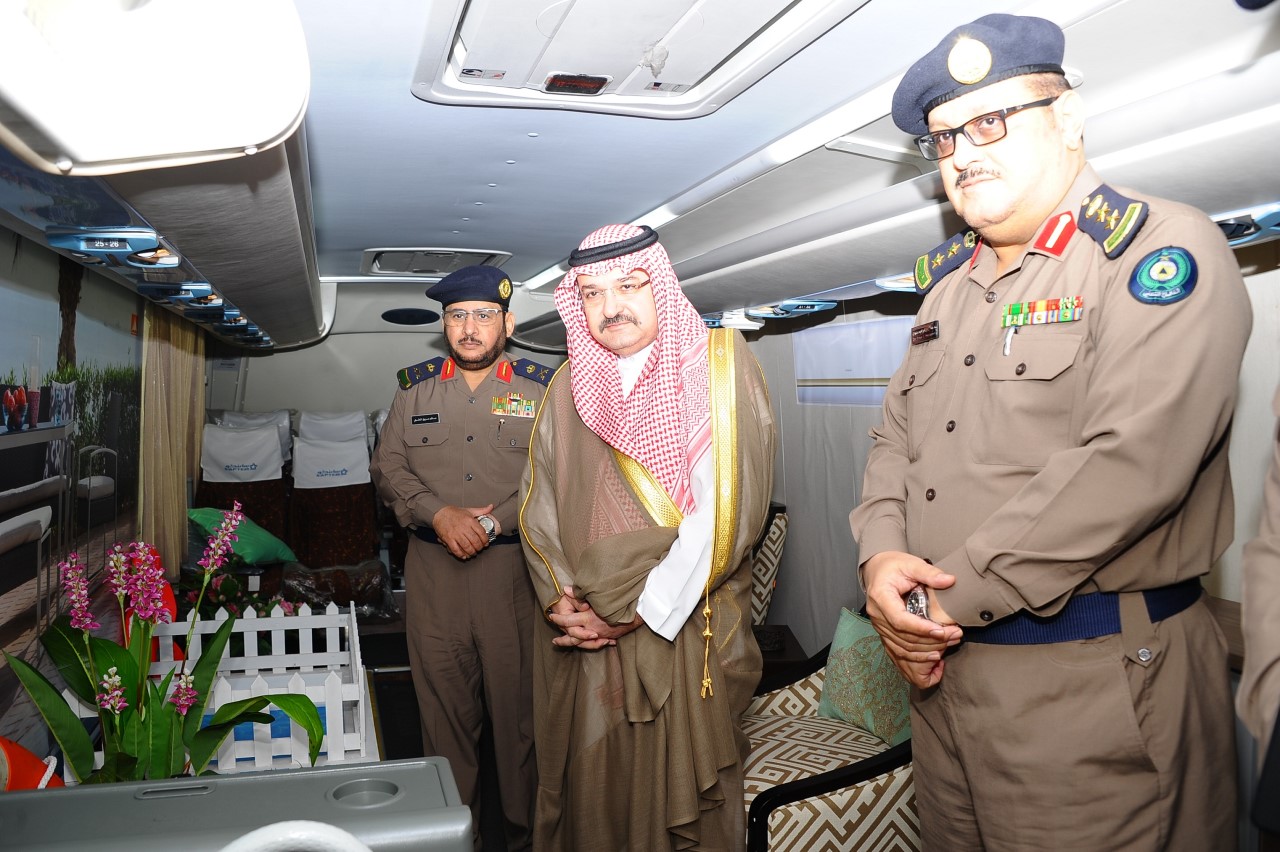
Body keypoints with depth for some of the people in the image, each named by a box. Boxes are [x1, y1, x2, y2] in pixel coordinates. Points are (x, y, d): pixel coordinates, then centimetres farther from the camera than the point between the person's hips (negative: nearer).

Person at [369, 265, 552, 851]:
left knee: (519, 701, 4)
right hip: (433, 567, 2)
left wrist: (496, 521, -15)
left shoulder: (540, 389, 2)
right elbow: (387, 467, 6)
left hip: (516, 566, -2)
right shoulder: (415, 387, 10)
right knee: (444, 703, 9)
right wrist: (439, 514, -10)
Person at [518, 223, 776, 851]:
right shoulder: (569, 388, 8)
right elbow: (537, 504, 8)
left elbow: (724, 511, -15)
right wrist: (559, 599, -7)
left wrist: (635, 613, -15)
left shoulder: (719, 364, -6)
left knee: (679, 787, 9)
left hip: (686, 630, -3)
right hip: (578, 638, 4)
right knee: (588, 785, 14)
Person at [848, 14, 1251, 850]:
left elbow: (1129, 463, -23)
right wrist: (881, 557, -8)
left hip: (1094, 686, -7)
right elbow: (897, 436, 11)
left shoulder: (1163, 248, -11)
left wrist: (951, 598, -19)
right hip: (940, 666, 7)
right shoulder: (950, 279, 12)